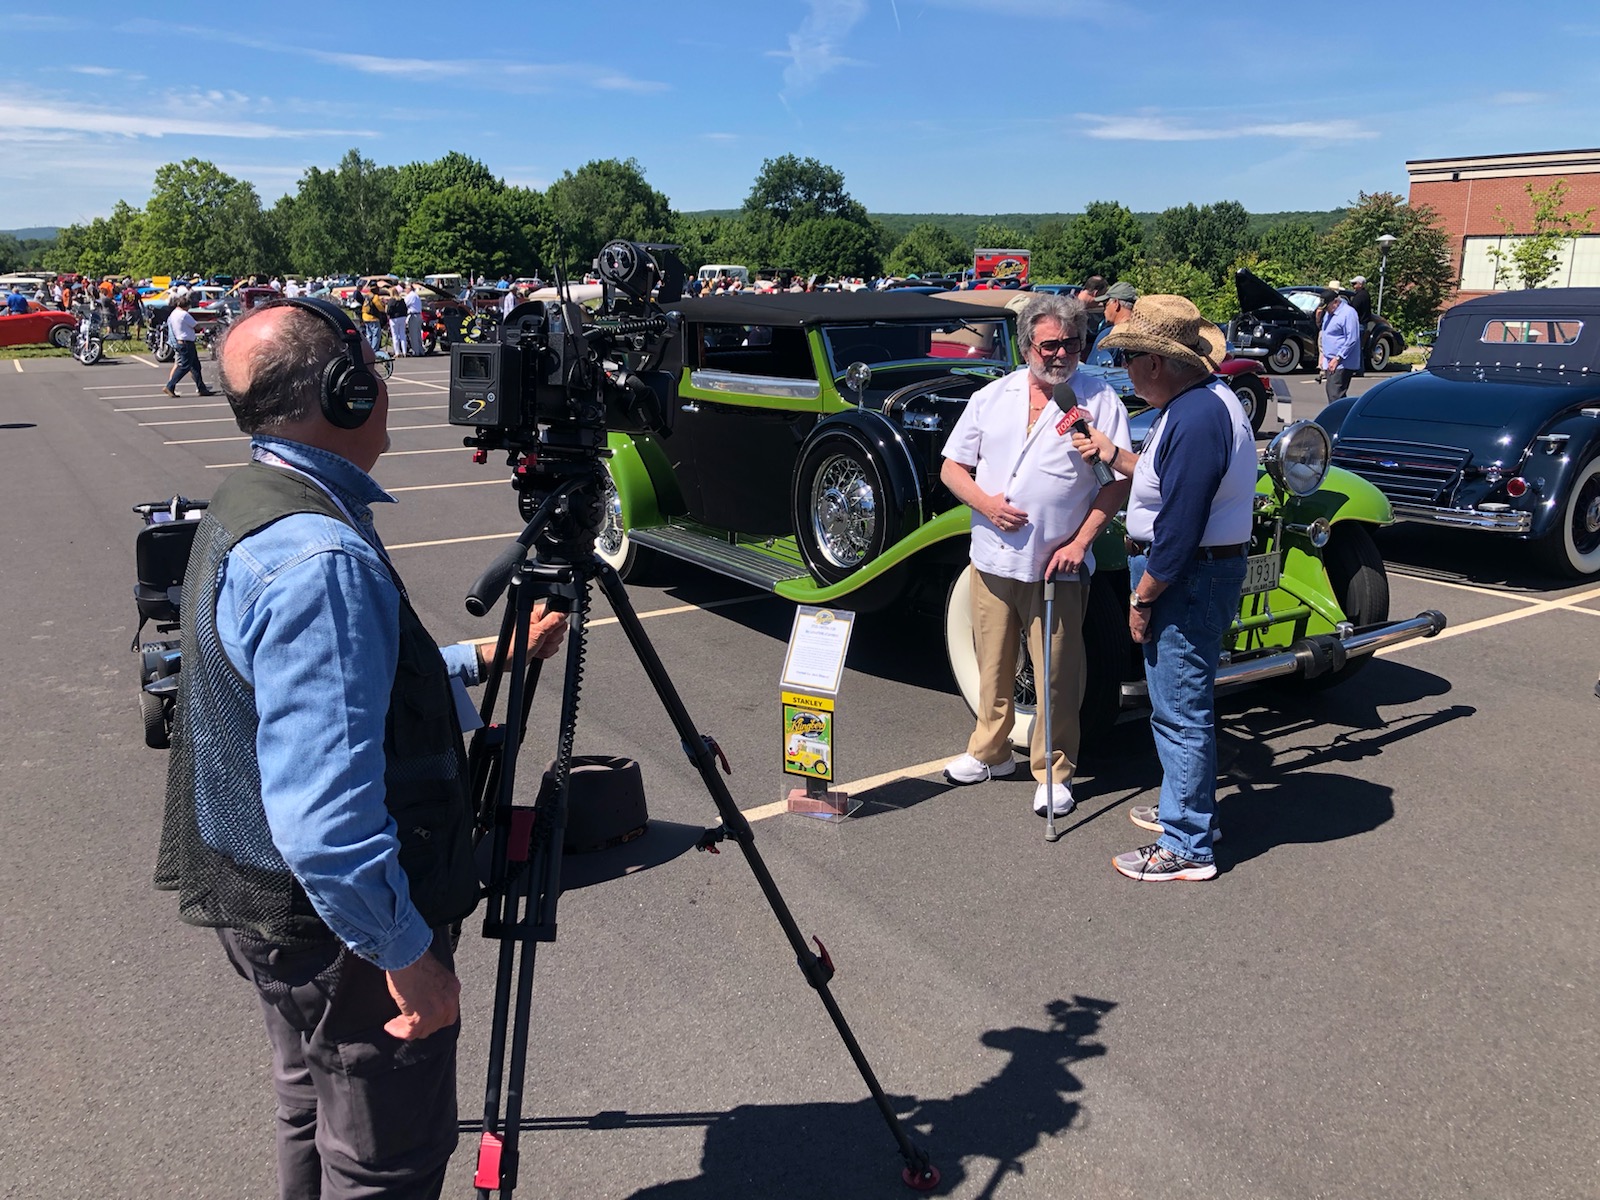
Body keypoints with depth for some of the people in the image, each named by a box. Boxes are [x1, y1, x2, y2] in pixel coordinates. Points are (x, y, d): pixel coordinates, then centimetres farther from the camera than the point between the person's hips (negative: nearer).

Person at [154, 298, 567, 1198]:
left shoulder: (246, 507, 5)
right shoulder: (319, 558, -29)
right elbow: (324, 813, -32)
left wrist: (492, 657, 17)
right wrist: (408, 954, -23)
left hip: (262, 905, 10)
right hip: (340, 923, -10)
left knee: (321, 1126, 28)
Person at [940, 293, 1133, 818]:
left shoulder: (1101, 401, -1)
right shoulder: (991, 397, 9)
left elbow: (1119, 481, -4)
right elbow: (952, 468, 9)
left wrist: (1080, 542, -12)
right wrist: (985, 503, -9)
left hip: (1059, 565, -3)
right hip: (992, 558, 3)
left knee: (1057, 675, 3)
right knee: (993, 665, 14)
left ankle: (1054, 771, 18)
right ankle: (990, 751, 32)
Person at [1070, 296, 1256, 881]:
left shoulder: (1196, 420, -24)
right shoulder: (1203, 400, 9)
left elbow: (1179, 527, -25)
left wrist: (1142, 597, -17)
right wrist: (1115, 455, 14)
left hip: (1186, 577, -11)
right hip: (1195, 573, 11)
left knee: (1181, 712, -1)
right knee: (1183, 705, 22)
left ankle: (1187, 849, 10)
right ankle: (1187, 808, 38)